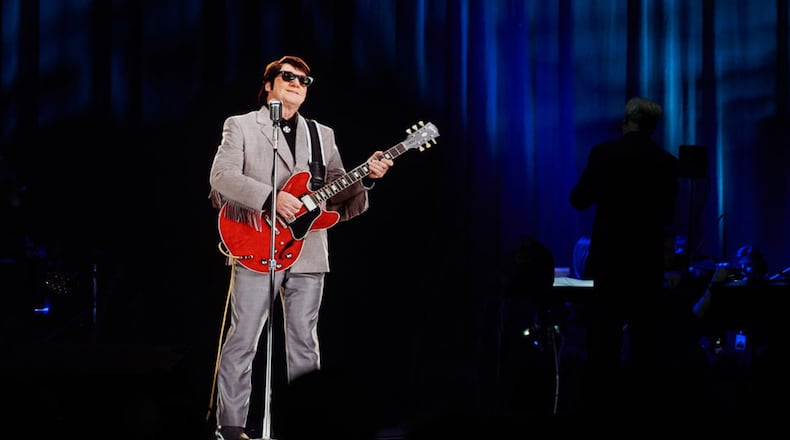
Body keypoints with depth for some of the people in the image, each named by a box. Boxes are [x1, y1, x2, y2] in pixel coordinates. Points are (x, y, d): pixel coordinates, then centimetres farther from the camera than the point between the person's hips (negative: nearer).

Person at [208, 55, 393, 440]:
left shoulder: (322, 135, 17)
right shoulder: (240, 126, 5)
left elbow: (339, 195, 13)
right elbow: (221, 177, -10)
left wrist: (366, 177, -6)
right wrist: (271, 198, -21)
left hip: (307, 253, 4)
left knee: (304, 344, 6)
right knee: (243, 340, -5)